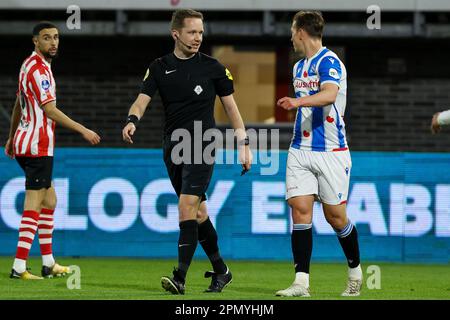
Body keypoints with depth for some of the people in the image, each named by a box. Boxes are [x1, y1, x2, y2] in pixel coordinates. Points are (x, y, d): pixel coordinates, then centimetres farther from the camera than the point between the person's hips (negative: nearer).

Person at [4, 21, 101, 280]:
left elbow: (18, 105, 25)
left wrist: (12, 138, 33)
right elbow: (50, 110, -21)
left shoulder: (30, 65, 16)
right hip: (37, 147, -10)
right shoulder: (39, 69, -15)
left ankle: (49, 263, 21)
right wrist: (83, 130, -20)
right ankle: (19, 267, -13)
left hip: (26, 141, 10)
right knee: (34, 206, -10)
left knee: (49, 202, 16)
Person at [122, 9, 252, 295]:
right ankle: (220, 270, 25)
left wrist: (244, 143, 4)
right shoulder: (159, 68, 6)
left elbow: (230, 106, 8)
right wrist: (132, 120, -25)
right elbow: (142, 100, -3)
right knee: (198, 212, 11)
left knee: (187, 206, -17)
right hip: (173, 148, 4)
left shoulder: (212, 67, 1)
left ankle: (180, 278, -21)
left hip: (202, 145, -4)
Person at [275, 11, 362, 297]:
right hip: (301, 150, 7)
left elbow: (329, 94, -32)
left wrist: (299, 101, -48)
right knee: (300, 210, -7)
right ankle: (302, 283, -10)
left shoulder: (329, 62, -11)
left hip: (331, 152, -7)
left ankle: (355, 272, 23)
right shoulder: (299, 67, 16)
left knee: (335, 216, 0)